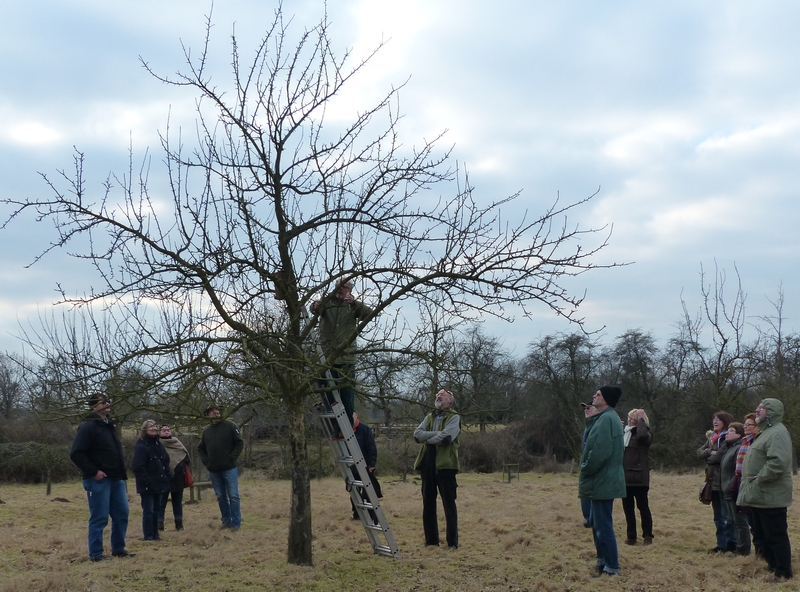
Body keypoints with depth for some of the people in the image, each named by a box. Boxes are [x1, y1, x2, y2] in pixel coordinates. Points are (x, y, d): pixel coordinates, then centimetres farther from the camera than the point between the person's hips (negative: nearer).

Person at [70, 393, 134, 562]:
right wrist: (93, 472, -19)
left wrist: (122, 475, 16)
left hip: (116, 479, 9)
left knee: (122, 514, 11)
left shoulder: (109, 426, 17)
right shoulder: (87, 427, -11)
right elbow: (76, 454, -18)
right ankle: (95, 554, 6)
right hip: (98, 480, -9)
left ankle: (118, 549, 23)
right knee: (99, 518, -3)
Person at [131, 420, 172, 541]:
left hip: (159, 484, 8)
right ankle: (148, 536, 4)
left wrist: (168, 477, 9)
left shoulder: (158, 444, 12)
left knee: (156, 509, 13)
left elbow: (166, 462, 18)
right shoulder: (141, 446, -14)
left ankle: (155, 534, 21)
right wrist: (146, 481, -20)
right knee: (148, 511, -3)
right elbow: (137, 467, -19)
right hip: (147, 485, -8)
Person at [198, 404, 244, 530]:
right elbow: (201, 448, 20)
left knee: (233, 496, -5)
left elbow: (240, 443, -5)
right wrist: (206, 461, 5)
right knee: (221, 497, 10)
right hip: (213, 470, 4)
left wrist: (232, 458, -12)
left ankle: (236, 523, -2)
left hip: (229, 468, -4)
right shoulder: (206, 431, 11)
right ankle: (226, 521, 18)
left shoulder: (230, 426, -2)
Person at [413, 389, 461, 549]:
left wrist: (427, 438, -4)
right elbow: (417, 434, 1)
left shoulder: (454, 418, -1)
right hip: (427, 464, 6)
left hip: (445, 464, -6)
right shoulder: (429, 417, 17)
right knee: (428, 504, 10)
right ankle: (431, 540, 18)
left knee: (449, 503, -3)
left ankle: (452, 542, 1)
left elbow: (446, 436, -18)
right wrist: (436, 434, -12)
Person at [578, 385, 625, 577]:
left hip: (602, 481, -11)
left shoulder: (607, 419, -19)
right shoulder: (605, 417, 14)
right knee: (597, 523, 18)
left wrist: (585, 469, -15)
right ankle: (603, 561, 28)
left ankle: (611, 567, 3)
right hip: (602, 480, 11)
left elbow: (600, 452, -26)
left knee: (603, 525, -4)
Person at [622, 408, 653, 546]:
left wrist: (641, 419, -19)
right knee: (628, 507, 10)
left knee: (643, 506, 1)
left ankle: (647, 536, 12)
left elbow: (643, 434, -30)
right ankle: (631, 536, 17)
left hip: (639, 477, -6)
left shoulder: (645, 434, -5)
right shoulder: (624, 433, 13)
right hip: (625, 477, 6)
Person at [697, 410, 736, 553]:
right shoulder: (712, 437, 15)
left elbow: (719, 456, -19)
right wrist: (709, 452, -12)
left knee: (726, 515, -4)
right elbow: (699, 451, 8)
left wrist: (707, 457, 0)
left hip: (723, 481, -8)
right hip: (713, 480, 9)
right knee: (718, 516, 13)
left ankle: (730, 544, 3)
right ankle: (721, 544, 19)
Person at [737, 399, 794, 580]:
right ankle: (773, 566, 28)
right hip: (760, 496, 11)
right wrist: (753, 480, 15)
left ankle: (783, 573, 7)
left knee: (776, 536, -2)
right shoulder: (766, 432, 17)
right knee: (761, 536, 18)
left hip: (770, 497, -11)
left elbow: (778, 462, -31)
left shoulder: (777, 433, -18)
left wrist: (759, 478, -22)